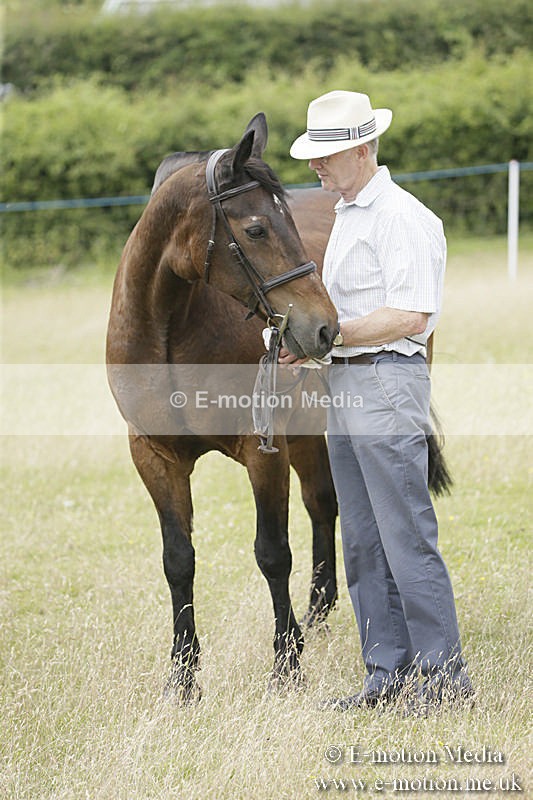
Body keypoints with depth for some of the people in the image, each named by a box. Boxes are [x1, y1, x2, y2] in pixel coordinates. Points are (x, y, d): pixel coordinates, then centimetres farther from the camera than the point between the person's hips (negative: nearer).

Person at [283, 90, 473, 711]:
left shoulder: (403, 217, -13)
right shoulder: (344, 216, 17)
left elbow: (410, 316, -21)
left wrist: (327, 334, -19)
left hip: (387, 383, -10)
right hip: (343, 385, 10)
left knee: (406, 536, -8)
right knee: (363, 542, 11)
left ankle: (444, 676, -4)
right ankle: (388, 675, 16)